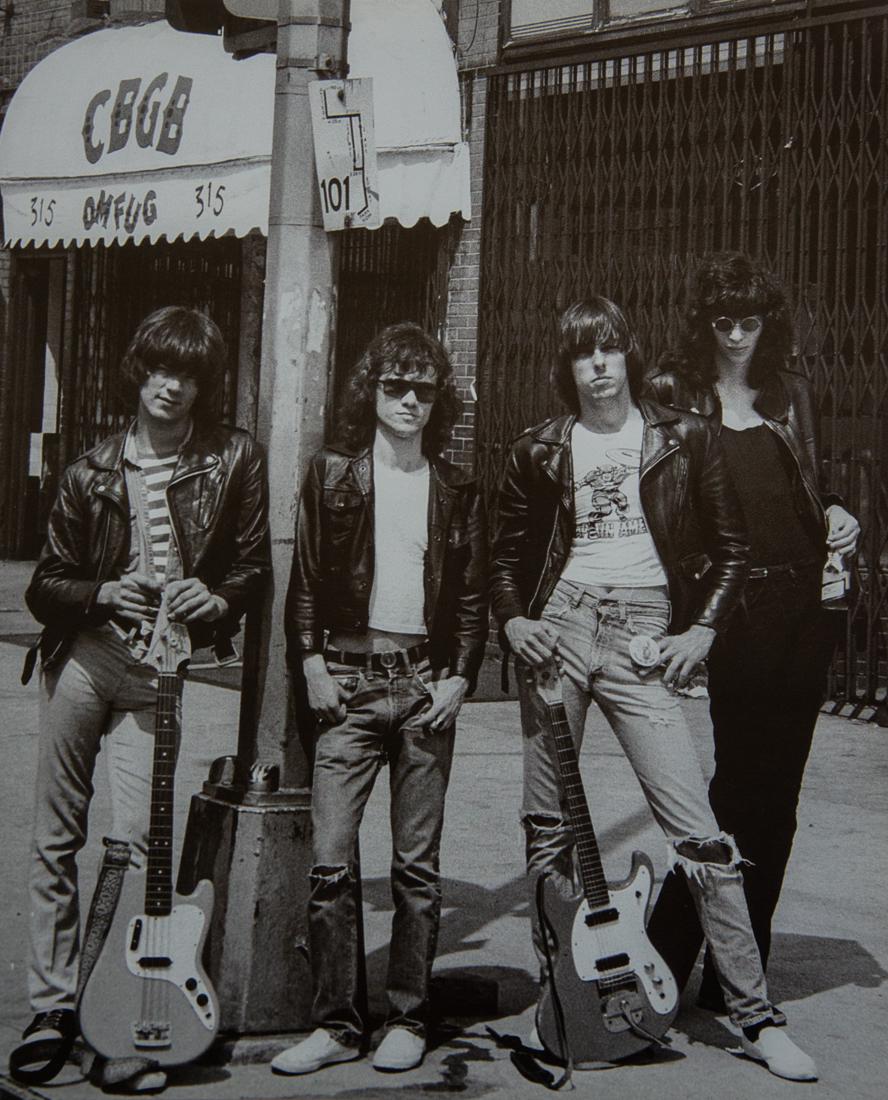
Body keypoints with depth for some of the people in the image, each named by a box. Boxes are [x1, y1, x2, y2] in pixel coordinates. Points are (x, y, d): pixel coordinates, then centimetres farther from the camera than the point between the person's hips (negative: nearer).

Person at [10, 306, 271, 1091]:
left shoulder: (232, 460, 2)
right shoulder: (94, 471, 5)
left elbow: (253, 568, 8)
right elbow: (45, 585, 7)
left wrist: (215, 601, -12)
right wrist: (103, 595, -12)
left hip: (158, 671, -2)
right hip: (83, 654, 2)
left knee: (133, 837, -10)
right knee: (56, 838, 4)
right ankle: (53, 1008, 15)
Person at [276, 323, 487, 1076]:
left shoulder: (457, 492, 10)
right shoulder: (332, 476, 8)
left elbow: (474, 599, 10)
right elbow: (306, 583, 7)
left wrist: (460, 677, -1)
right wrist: (312, 663, -3)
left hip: (426, 685, 1)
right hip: (349, 683, -1)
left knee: (417, 865, 4)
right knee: (330, 861, -5)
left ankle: (408, 1020, 13)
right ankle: (337, 1024, 4)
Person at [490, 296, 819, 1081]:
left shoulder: (685, 440, 5)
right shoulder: (541, 450, 10)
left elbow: (730, 550, 9)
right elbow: (508, 553, 19)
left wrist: (702, 630, -3)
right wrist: (513, 620, 1)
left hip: (643, 639, -2)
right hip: (558, 631, 3)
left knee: (697, 831, -9)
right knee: (547, 828, 5)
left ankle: (755, 1015, -4)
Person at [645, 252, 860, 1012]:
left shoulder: (791, 396, 14)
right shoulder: (671, 397, 1)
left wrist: (836, 518, 3)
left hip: (797, 613, 5)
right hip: (719, 617, -5)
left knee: (772, 800, 7)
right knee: (727, 793, -8)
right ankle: (665, 965, 5)